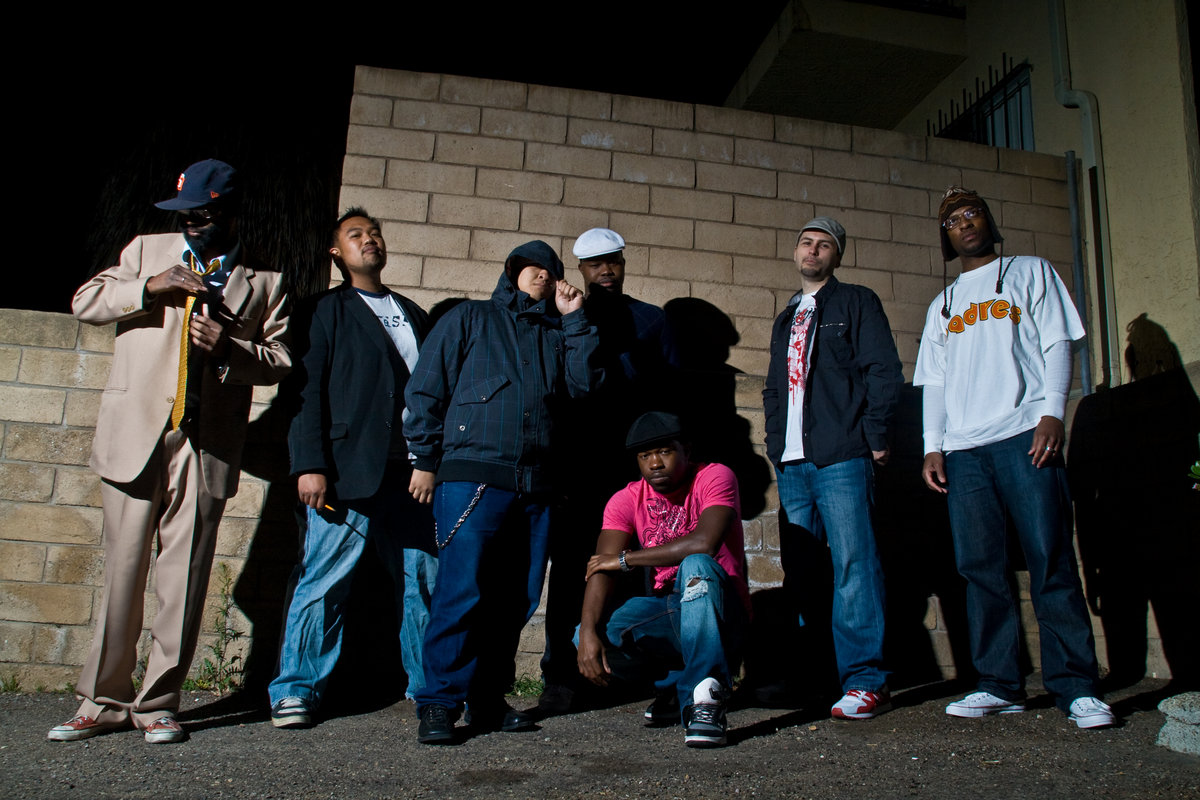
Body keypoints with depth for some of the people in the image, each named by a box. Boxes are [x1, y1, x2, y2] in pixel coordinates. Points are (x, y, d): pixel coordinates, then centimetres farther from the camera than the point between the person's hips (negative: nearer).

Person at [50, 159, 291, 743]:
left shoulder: (265, 280, 10)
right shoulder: (147, 251, 15)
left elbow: (280, 361, 8)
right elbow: (85, 302, 11)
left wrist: (229, 349, -11)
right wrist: (149, 287, -5)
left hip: (208, 444, -1)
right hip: (136, 433, 1)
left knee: (185, 576, 2)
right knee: (123, 569, 3)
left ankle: (158, 701, 15)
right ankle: (105, 699, 17)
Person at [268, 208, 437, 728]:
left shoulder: (412, 314, 22)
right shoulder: (327, 310, 9)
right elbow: (309, 389, 0)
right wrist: (310, 464, -10)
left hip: (410, 471, 4)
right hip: (347, 468, -4)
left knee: (424, 578, 5)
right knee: (324, 580, -3)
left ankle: (428, 685, 19)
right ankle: (296, 691, 10)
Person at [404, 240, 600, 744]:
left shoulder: (557, 335, 24)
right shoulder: (470, 318, 14)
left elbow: (583, 384, 6)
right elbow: (425, 389, 7)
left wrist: (574, 319, 7)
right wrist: (425, 460, -1)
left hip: (535, 483, 5)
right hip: (472, 475, -4)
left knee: (517, 597, 5)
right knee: (463, 589, -13)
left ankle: (487, 701, 17)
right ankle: (439, 703, -2)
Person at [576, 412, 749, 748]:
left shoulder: (715, 477, -12)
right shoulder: (627, 500, 0)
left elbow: (705, 543, -31)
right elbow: (602, 567, -13)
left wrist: (625, 559, -21)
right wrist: (589, 632, -31)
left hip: (721, 610, -4)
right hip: (665, 608, 4)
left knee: (696, 567, -36)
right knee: (598, 637, -22)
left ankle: (705, 698, -28)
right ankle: (675, 685, 3)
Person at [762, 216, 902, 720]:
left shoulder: (856, 302, 8)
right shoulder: (785, 320, 26)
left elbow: (884, 371, -1)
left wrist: (874, 436, -9)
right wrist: (775, 443, 15)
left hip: (842, 457, -6)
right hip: (792, 462, 6)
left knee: (853, 564, -10)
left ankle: (865, 679, -6)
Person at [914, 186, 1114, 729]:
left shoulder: (1030, 272, 16)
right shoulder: (942, 306, 25)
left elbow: (1057, 343, 5)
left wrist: (1051, 412, -10)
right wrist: (932, 447, 7)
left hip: (1024, 436, -3)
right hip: (962, 448, 4)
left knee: (1050, 560, -9)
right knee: (980, 567, -1)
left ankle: (1076, 687, -3)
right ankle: (1000, 685, 6)